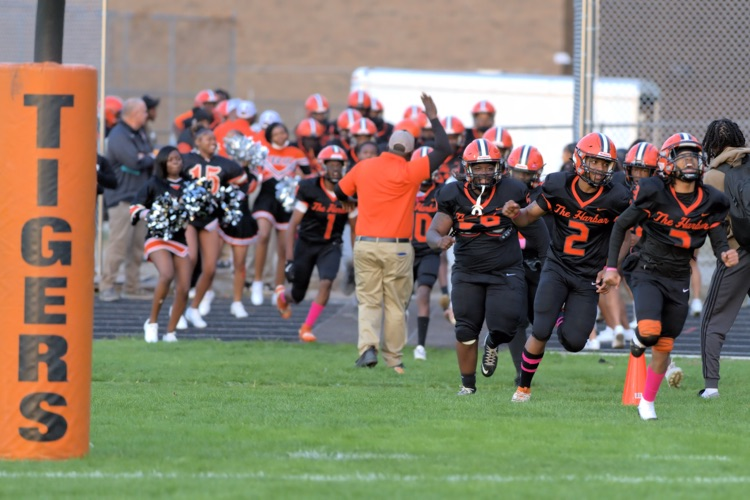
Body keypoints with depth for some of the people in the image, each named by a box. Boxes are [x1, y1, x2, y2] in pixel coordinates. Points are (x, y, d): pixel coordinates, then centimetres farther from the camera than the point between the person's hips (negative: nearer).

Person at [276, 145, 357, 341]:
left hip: (330, 246, 2)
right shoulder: (309, 189, -18)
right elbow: (292, 225, -15)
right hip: (306, 243, -2)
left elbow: (354, 229, 5)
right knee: (298, 295, 9)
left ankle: (307, 328, -11)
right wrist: (289, 260, -20)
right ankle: (282, 296, 48)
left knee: (327, 282, -24)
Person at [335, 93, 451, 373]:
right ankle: (393, 359, 13)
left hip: (365, 244, 3)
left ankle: (368, 346, -13)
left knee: (369, 301, 9)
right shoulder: (409, 172, -10)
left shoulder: (363, 168, 2)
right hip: (396, 248, -3)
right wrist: (434, 118, 3)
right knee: (395, 305, 8)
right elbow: (443, 150, -6)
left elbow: (340, 193, 15)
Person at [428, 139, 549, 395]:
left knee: (504, 327, -16)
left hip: (506, 272, -2)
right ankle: (468, 384, 21)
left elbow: (533, 225, 5)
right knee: (466, 332, 0)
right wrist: (440, 241, -29)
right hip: (467, 273, 2)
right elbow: (433, 231, -5)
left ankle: (492, 344, 24)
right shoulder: (453, 195, -5)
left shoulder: (512, 192, -9)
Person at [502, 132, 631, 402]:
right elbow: (529, 215, 2)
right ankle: (524, 387, 6)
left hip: (588, 278, 0)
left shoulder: (615, 198, -11)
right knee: (540, 333, -14)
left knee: (573, 342, -4)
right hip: (557, 267, 0)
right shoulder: (558, 186, -8)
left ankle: (562, 319, 33)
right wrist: (515, 213, -20)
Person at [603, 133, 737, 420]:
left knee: (663, 347, 7)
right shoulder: (655, 194, -14)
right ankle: (639, 340, 13)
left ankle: (647, 402, 24)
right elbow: (621, 226, -4)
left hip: (679, 280, 4)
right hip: (649, 274, -4)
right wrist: (611, 266, -7)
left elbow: (719, 241, 4)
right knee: (650, 332, -25)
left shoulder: (709, 201, -2)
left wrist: (725, 254, -21)